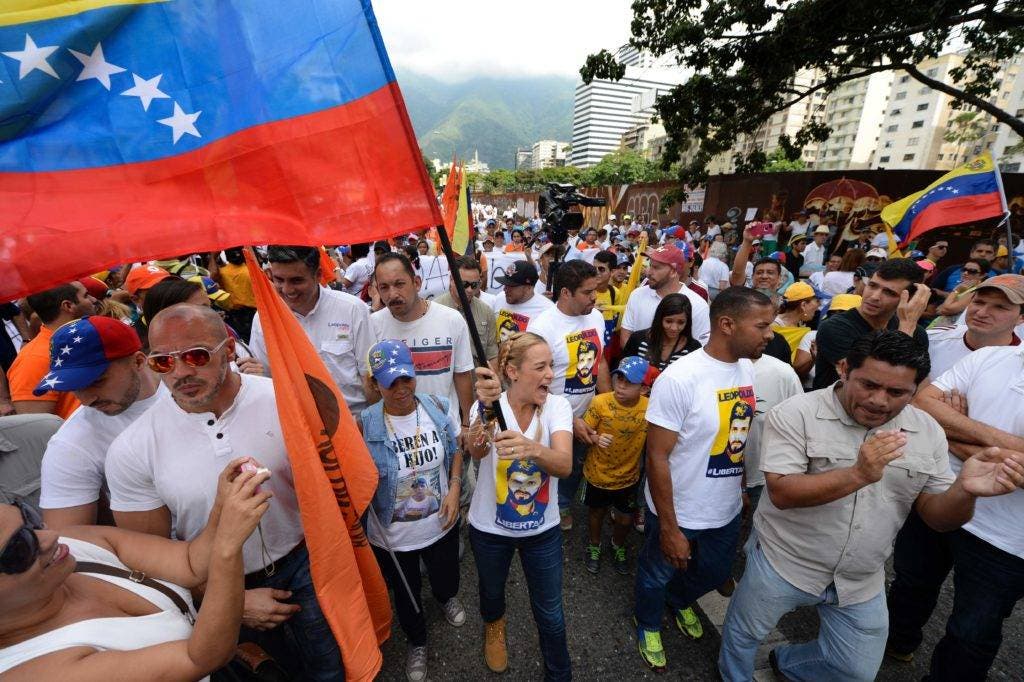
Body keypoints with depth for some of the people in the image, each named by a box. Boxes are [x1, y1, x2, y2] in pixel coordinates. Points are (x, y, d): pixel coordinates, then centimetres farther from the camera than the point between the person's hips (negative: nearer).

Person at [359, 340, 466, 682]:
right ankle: (416, 641, 58)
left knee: (445, 577, 29)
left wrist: (454, 488, -10)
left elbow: (456, 450, 0)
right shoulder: (365, 424, -23)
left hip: (441, 523, 2)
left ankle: (447, 597, 68)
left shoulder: (437, 407, -15)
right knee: (406, 593, 24)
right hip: (393, 534, -2)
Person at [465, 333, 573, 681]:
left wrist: (532, 449, -56)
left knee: (550, 612, 16)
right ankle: (493, 625, 63)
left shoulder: (557, 406, -17)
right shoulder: (489, 406, -20)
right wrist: (485, 410, -61)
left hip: (543, 528, 1)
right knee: (492, 591, 27)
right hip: (490, 528, 0)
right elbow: (476, 451, -40)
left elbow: (564, 464, -33)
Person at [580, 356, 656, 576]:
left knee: (625, 519, 18)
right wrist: (596, 438, -33)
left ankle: (618, 547, 52)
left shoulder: (649, 408, -20)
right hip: (598, 474, -1)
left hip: (628, 477, 1)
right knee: (597, 512, 22)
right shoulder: (600, 403, -24)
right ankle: (594, 546, 53)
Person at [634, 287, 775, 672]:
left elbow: (743, 434, 8)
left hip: (727, 510, 6)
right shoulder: (679, 378, -28)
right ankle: (648, 625, 53)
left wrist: (744, 488, 9)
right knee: (657, 576, 20)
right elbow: (657, 457, -23)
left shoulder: (750, 369, -6)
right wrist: (669, 528, -18)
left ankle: (679, 601, 62)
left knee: (715, 574, 29)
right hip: (678, 512, -6)